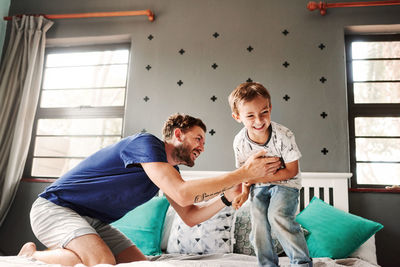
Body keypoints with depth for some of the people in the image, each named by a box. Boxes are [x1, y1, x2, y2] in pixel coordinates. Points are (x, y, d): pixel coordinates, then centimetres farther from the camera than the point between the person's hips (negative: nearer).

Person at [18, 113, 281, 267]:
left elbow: (190, 216, 3)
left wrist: (228, 196, -12)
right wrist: (243, 173, -32)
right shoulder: (146, 142, -24)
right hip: (54, 207, -9)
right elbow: (183, 194, -36)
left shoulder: (170, 169, 5)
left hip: (93, 221, 9)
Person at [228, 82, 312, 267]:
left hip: (285, 182, -4)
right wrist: (245, 192, -9)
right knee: (258, 225, -3)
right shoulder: (240, 142, -14)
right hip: (259, 187, 4)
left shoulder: (283, 136, -25)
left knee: (278, 216, -25)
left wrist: (260, 178, -24)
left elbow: (291, 170, -19)